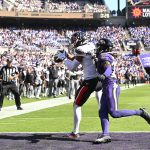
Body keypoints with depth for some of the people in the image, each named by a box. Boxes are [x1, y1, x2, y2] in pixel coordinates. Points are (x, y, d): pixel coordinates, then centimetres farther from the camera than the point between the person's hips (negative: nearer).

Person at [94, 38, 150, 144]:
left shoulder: (104, 56, -8)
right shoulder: (109, 57, 20)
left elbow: (108, 68, -25)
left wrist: (103, 75, -41)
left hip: (111, 87, -10)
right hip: (106, 88, 10)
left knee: (114, 113, -13)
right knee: (102, 112, -1)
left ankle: (140, 113, -5)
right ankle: (105, 135, -12)